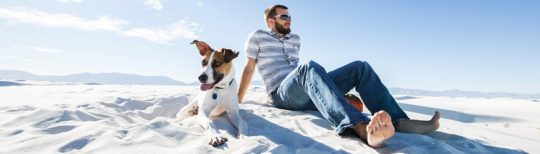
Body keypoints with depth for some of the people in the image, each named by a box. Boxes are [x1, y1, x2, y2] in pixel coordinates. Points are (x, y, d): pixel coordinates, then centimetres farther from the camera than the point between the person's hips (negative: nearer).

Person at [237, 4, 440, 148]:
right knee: (310, 67, -41)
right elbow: (249, 69, 7)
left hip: (308, 93, 7)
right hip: (283, 94, -6)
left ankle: (399, 121, -24)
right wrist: (236, 102, 5)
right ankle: (361, 128, -65)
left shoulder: (295, 39, 26)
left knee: (360, 67, -9)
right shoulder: (258, 36, 10)